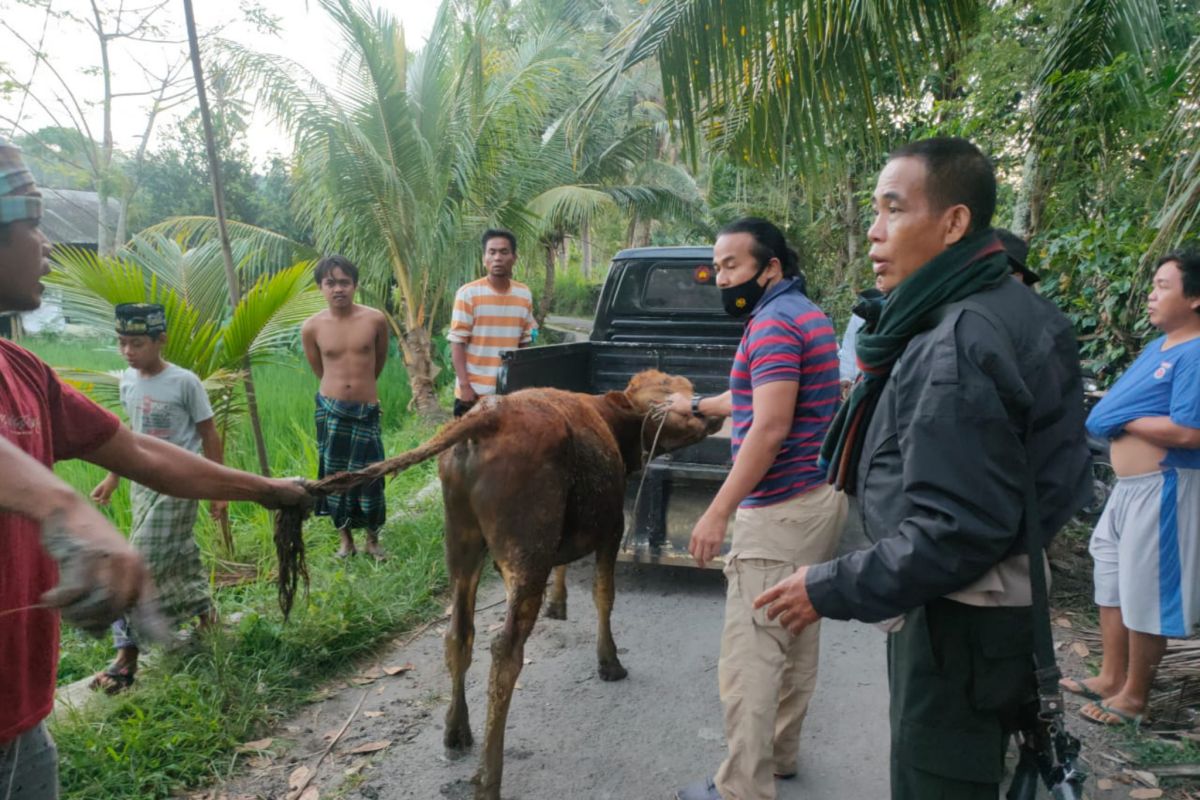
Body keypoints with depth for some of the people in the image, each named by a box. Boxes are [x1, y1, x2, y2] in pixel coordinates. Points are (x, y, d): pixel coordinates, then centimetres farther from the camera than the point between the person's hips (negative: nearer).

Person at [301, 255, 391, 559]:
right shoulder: (311, 327, -6)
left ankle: (373, 539, 19)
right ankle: (345, 539, 23)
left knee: (369, 476, 2)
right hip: (330, 410, 1)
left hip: (367, 410, -1)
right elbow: (319, 369, 11)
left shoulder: (375, 319, -7)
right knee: (335, 475, 8)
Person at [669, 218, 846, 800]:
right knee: (796, 639, 18)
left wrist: (718, 512, -22)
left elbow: (769, 429, -24)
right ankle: (779, 752, 32)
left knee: (750, 653, -4)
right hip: (817, 496, 11)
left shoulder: (775, 322, -17)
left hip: (780, 509, -11)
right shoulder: (804, 313, 16)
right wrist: (698, 406, 39)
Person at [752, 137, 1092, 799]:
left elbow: (956, 531, -29)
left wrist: (831, 591, -19)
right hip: (1001, 605, 10)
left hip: (956, 629, -10)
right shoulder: (1009, 310, 6)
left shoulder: (958, 343, -25)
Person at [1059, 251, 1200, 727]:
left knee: (1146, 593, 3)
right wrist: (1114, 415, 0)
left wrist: (1124, 420, -15)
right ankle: (1111, 676, 33)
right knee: (1112, 579, 18)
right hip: (1129, 484, 10)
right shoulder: (1159, 346, 12)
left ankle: (1135, 695, 19)